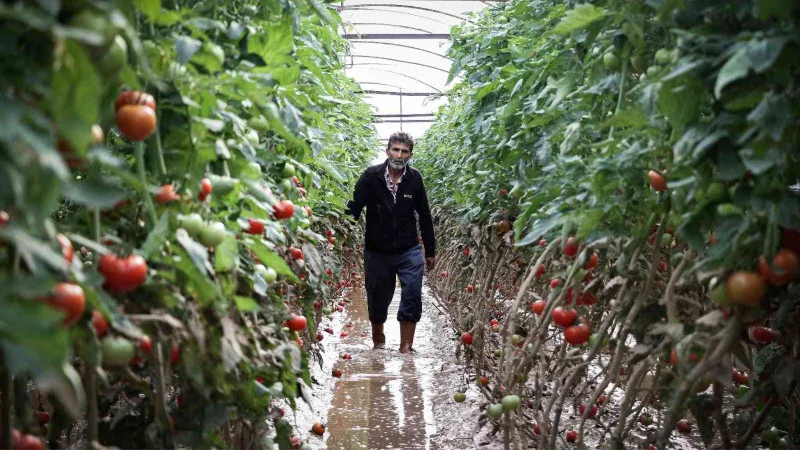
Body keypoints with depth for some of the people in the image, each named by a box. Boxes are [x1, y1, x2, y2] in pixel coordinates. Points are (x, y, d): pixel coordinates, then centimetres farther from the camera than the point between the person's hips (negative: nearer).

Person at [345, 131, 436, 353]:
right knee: (377, 300, 10)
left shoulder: (415, 179, -1)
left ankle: (406, 348, -1)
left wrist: (430, 251, 11)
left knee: (412, 298, -10)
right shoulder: (371, 176, -7)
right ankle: (378, 341, 35)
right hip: (377, 252, 0)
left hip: (409, 251, 1)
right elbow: (354, 207, -6)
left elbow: (424, 216, 8)